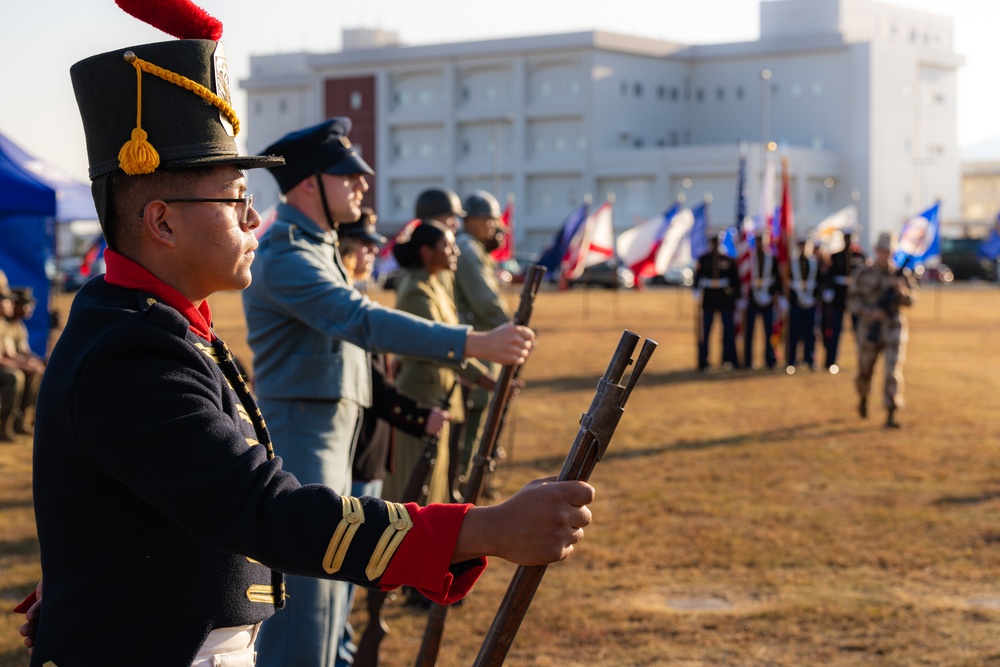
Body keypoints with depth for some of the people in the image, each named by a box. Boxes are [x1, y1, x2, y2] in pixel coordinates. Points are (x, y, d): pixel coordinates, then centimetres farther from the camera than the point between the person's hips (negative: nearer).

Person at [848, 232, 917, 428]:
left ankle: (891, 415, -11)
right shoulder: (862, 274, -2)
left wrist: (900, 288, -22)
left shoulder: (901, 274, 2)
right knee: (865, 371, 15)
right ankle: (863, 397, 48)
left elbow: (911, 298, -2)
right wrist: (870, 311, -20)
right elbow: (853, 301, -5)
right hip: (870, 330, 0)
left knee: (893, 371, -12)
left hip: (893, 330, 0)